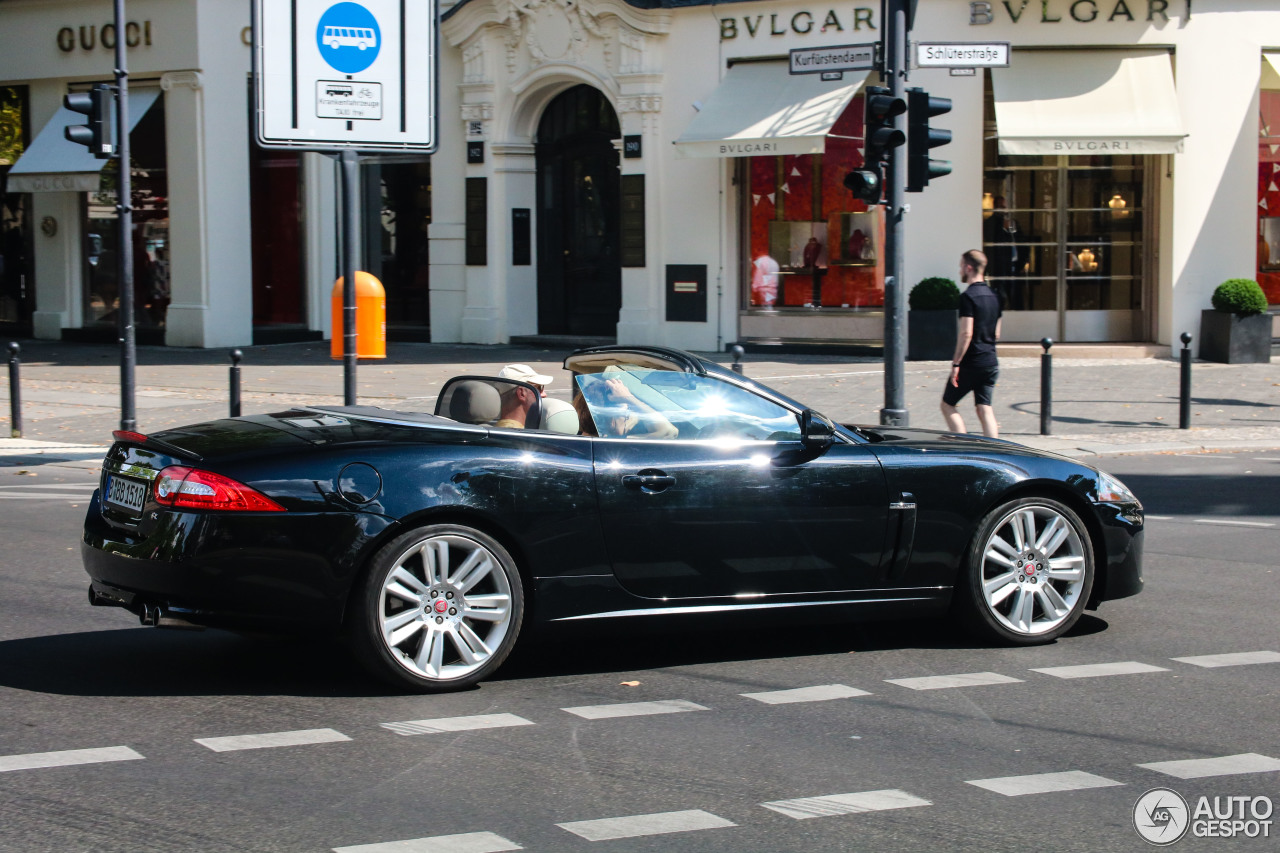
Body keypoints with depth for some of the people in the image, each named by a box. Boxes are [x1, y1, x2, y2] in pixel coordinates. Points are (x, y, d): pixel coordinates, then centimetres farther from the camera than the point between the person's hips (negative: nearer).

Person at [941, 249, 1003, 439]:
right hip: (991, 363, 7)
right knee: (985, 410, 5)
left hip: (971, 364, -7)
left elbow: (966, 333, -20)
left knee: (948, 405, 5)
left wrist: (956, 363, -17)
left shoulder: (968, 296, -13)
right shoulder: (993, 296, 12)